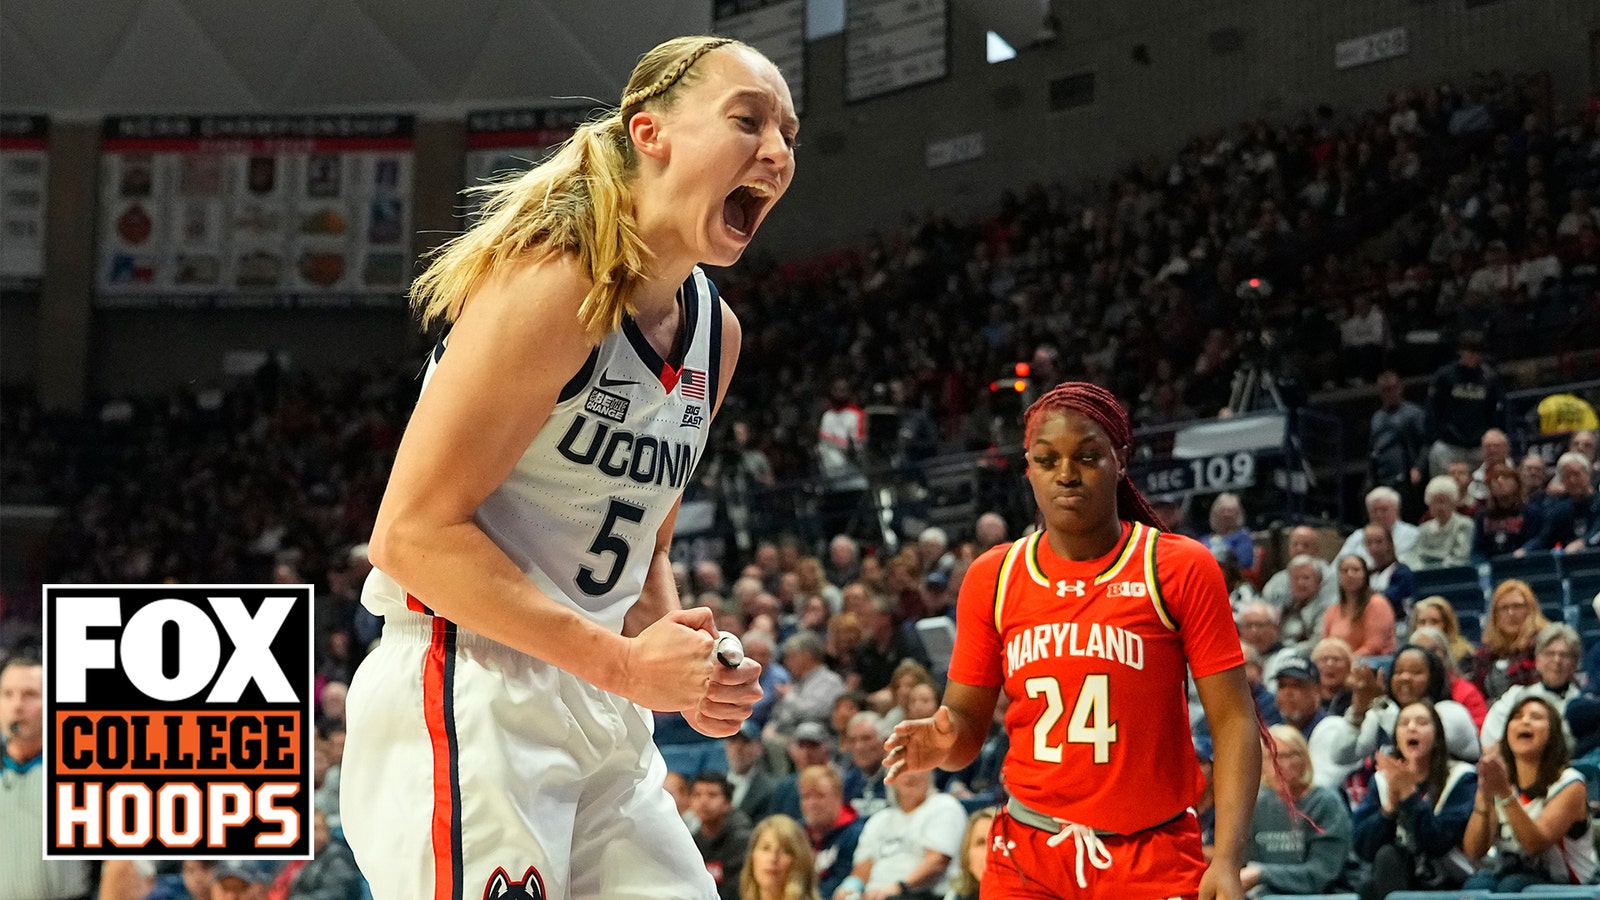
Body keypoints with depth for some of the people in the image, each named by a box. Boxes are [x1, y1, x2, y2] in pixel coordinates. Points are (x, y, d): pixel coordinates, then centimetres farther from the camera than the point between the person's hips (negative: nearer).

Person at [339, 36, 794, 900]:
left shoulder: (716, 330, 13)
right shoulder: (555, 284, -15)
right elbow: (411, 533, -19)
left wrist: (684, 672, 3)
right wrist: (623, 663, -19)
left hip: (602, 728, 9)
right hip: (469, 705, -9)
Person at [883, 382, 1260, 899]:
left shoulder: (1182, 569, -4)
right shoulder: (991, 578, 4)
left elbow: (1233, 720, -7)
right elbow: (967, 723, 8)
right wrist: (944, 743, -16)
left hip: (1155, 858, -2)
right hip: (1026, 856, 2)